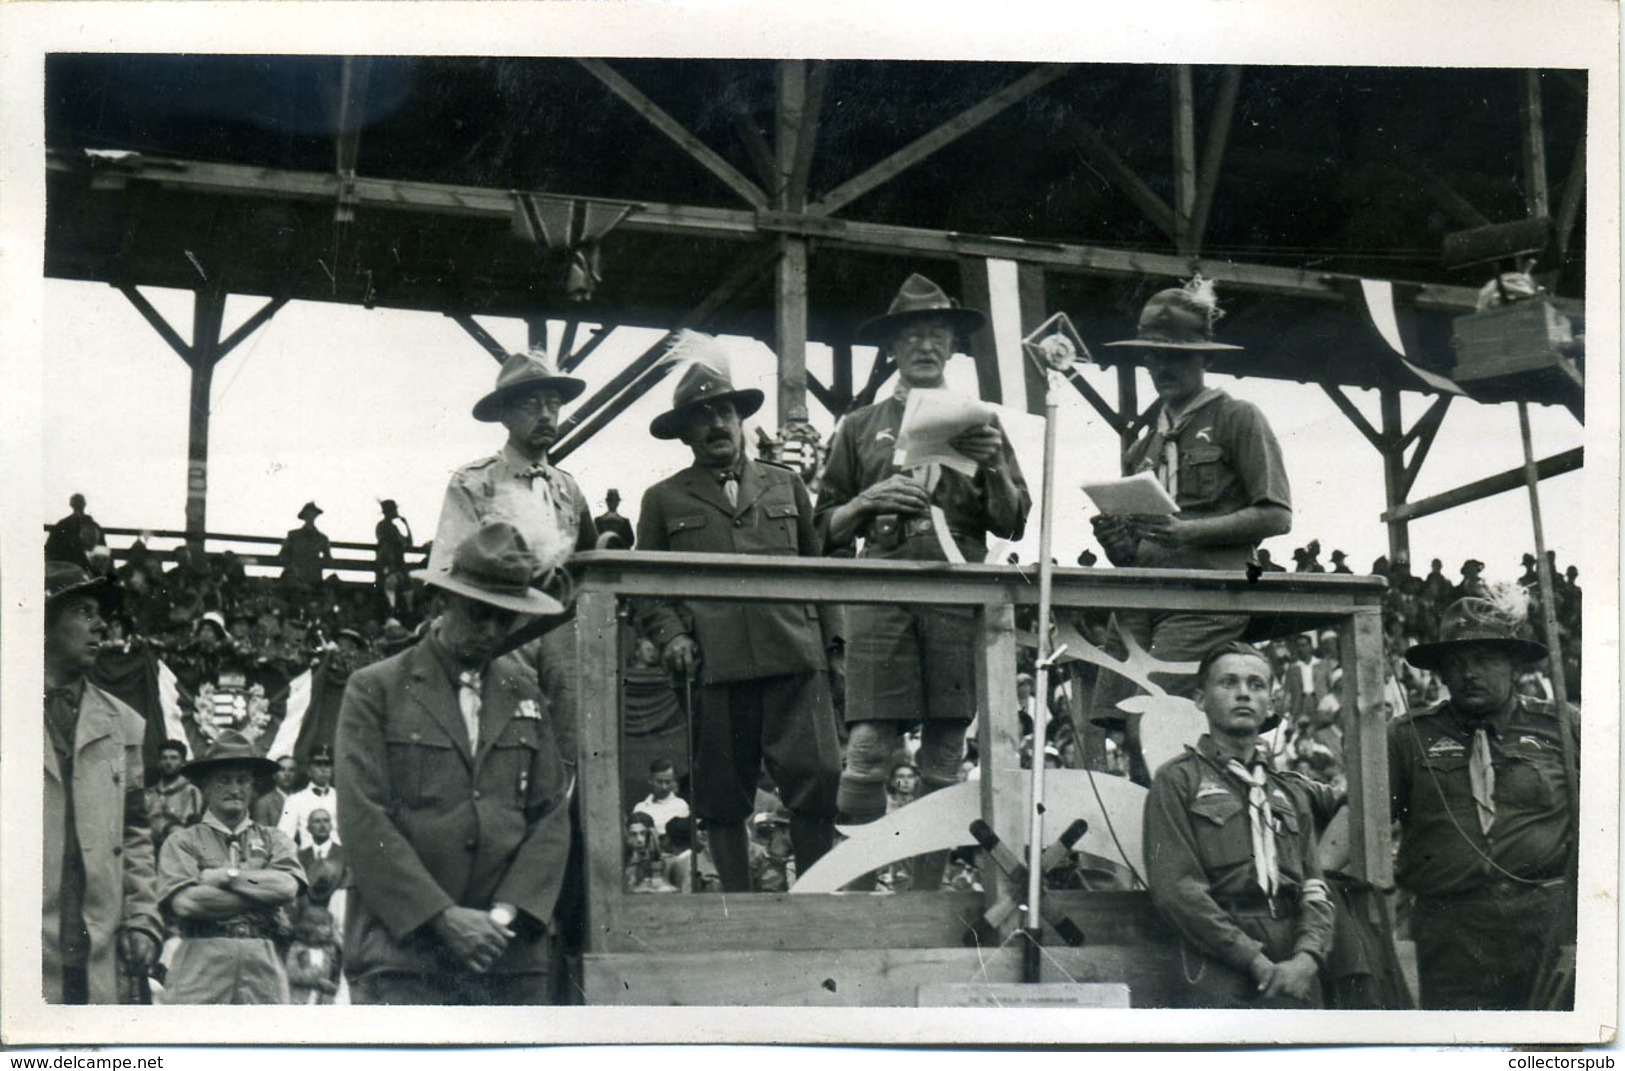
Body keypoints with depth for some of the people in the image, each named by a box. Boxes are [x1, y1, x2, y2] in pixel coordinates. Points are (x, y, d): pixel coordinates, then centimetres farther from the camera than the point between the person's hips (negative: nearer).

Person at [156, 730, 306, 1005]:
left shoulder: (274, 840, 19)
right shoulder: (182, 842, 11)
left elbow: (288, 888, 0)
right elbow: (184, 903, -6)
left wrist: (225, 876, 0)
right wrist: (263, 890, -1)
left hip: (263, 972, 2)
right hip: (200, 970, -2)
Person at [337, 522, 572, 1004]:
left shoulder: (522, 692, 17)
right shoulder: (375, 689, 4)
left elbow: (551, 816, 13)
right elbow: (364, 823, -4)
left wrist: (509, 911, -3)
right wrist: (443, 918, -11)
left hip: (511, 960, 4)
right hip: (402, 955, -4)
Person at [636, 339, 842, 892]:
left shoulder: (787, 486, 21)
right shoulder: (664, 500, 16)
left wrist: (831, 637, 8)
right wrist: (671, 636, -2)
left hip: (794, 659, 1)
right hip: (715, 665, -1)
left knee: (818, 784, -8)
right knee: (723, 799, 2)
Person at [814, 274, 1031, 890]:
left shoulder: (979, 426, 22)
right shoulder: (859, 429, 19)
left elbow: (1012, 525, 15)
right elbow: (827, 530, 16)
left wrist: (995, 467, -2)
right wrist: (868, 501, -3)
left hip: (960, 592, 1)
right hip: (881, 592, -1)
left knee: (944, 756, -1)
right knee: (868, 747, -13)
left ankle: (928, 890, 3)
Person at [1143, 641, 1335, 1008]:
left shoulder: (1291, 794, 25)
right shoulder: (1177, 781, 7)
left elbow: (1316, 891, 16)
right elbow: (1175, 889, -4)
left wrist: (1306, 957, -6)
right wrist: (1255, 960, -11)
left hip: (1296, 979, 5)